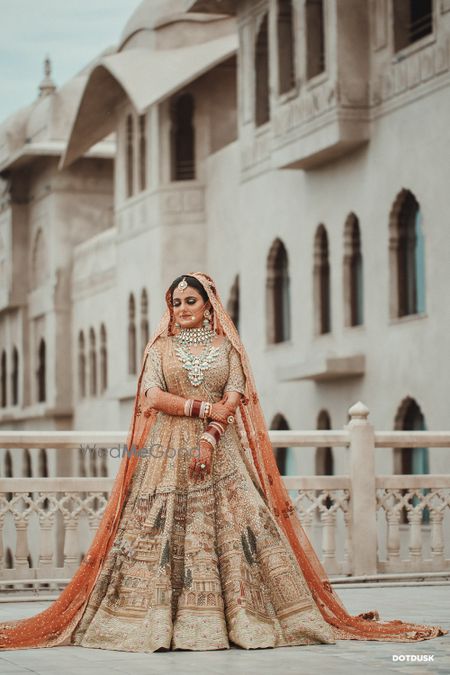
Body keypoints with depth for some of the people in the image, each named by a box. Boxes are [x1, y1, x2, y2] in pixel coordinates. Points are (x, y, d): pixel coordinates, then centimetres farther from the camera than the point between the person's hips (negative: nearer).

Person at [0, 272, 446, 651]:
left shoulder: (227, 346, 10)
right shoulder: (160, 347, 11)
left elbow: (235, 397, -1)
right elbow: (152, 396, -1)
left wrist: (210, 437, -15)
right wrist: (203, 407, -10)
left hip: (220, 450, 0)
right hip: (168, 451, 0)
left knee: (237, 525, -10)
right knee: (160, 530, -10)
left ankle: (238, 618, -9)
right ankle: (158, 621, -11)